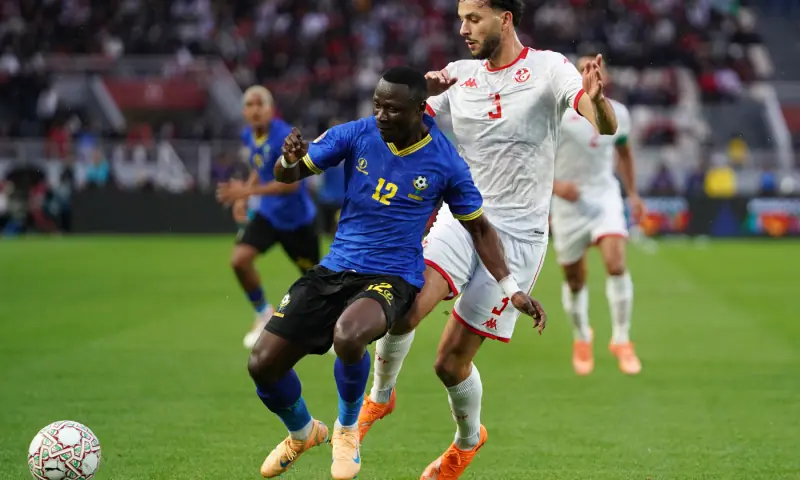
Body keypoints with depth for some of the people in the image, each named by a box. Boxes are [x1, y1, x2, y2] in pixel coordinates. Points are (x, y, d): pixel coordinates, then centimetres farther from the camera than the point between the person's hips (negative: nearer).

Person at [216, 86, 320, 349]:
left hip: (296, 218, -5)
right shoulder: (250, 136, -2)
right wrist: (243, 198, 5)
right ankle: (263, 314, 6)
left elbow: (290, 183, -31)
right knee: (239, 259, -16)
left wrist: (247, 191, -36)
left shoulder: (283, 137, -25)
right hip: (267, 214, 6)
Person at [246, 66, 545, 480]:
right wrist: (289, 160, -25)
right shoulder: (356, 135, -4)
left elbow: (478, 228, 5)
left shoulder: (445, 163, -8)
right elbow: (288, 175, 0)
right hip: (335, 270, 4)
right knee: (262, 364, -7)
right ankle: (302, 433, 28)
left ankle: (348, 428, -6)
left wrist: (512, 289, -1)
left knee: (347, 336, -38)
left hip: (393, 278, -3)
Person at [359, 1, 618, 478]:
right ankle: (380, 396, 4)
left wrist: (597, 98, -41)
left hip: (518, 235, -3)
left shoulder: (548, 69, -7)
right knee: (404, 309, -25)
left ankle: (468, 439, 29)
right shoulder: (459, 75, 7)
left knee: (452, 363, -2)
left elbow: (607, 127, -18)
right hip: (461, 219, 3)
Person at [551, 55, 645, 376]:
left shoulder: (617, 114, 3)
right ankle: (581, 338, 35)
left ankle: (621, 340, -8)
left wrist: (633, 193, 20)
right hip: (568, 202, -2)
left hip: (605, 196, 2)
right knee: (575, 280, 7)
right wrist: (553, 185, -23)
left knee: (616, 263, -20)